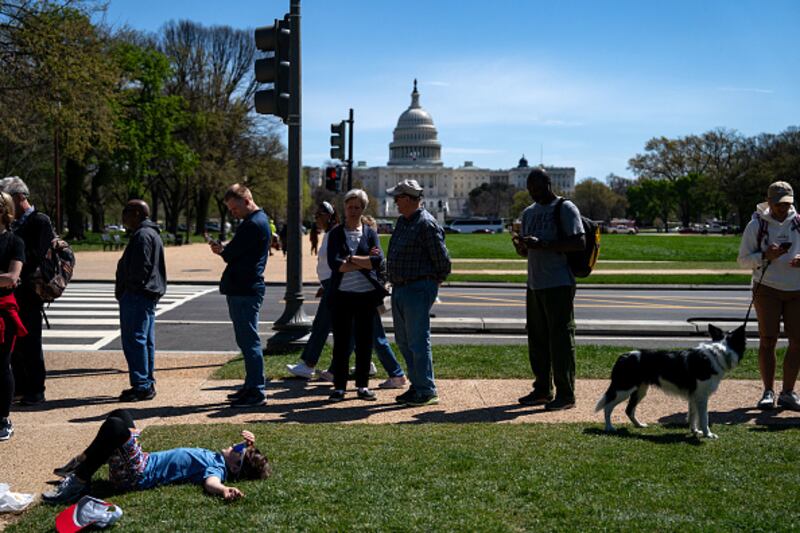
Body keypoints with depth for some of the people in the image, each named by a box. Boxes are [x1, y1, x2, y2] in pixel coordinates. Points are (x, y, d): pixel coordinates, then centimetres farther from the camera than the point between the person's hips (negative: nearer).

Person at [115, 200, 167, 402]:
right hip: (148, 295, 11)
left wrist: (127, 289, -12)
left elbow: (140, 268, -22)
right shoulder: (152, 233, 20)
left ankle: (142, 386, -9)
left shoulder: (142, 235, -14)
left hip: (136, 295, -11)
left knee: (134, 340, -9)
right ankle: (147, 384, 19)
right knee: (145, 341, 13)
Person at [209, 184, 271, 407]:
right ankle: (251, 387, 23)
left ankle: (256, 392, -3)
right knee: (246, 341, 15)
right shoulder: (254, 221, 19)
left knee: (249, 341, -7)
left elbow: (231, 254, -16)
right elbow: (237, 252, 17)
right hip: (241, 290, 11)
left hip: (245, 292, -11)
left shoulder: (254, 224, -15)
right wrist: (224, 249, -1)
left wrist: (221, 250, 5)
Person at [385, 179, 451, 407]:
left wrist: (432, 282, -1)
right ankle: (417, 385, 22)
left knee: (418, 341, -6)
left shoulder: (427, 224, -15)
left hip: (418, 289, -10)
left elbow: (443, 260, -14)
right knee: (404, 341, 13)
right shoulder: (402, 221, 14)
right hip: (399, 289, 10)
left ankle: (427, 391, 1)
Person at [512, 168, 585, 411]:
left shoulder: (565, 208, -6)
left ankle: (566, 394, -2)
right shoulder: (528, 213, 17)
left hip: (559, 285, -8)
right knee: (537, 339, 10)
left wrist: (542, 244, -21)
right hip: (534, 284, 8)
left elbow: (580, 243, -16)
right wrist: (519, 244, -2)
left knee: (561, 339, -6)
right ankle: (543, 390, 19)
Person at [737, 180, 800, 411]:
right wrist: (766, 256, -19)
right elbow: (743, 259, -1)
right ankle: (768, 392, 6)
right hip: (767, 288, -3)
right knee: (767, 340, -2)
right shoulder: (756, 225, -1)